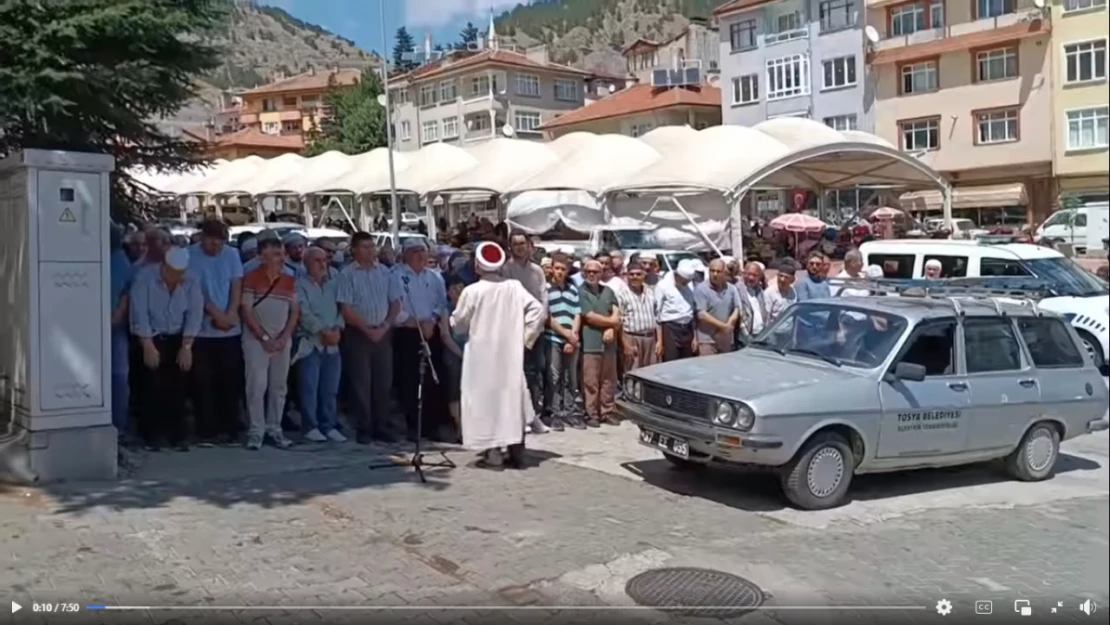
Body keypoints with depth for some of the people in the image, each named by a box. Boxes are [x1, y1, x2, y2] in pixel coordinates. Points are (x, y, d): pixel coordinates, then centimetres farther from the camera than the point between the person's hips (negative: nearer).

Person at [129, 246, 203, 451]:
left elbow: (194, 313, -9)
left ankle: (178, 436, 8)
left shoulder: (191, 283, -7)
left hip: (178, 340, 2)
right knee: (153, 389, -5)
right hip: (150, 338, -2)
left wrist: (186, 347, -15)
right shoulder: (145, 277, -16)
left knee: (177, 389, 0)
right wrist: (148, 346, -20)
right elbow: (140, 313, -18)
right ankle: (152, 436, 6)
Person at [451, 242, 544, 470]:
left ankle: (492, 452, 0)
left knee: (486, 399, 4)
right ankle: (517, 453, 13)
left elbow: (458, 324, -2)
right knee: (512, 398, 11)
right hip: (510, 354, 3)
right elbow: (537, 309, -6)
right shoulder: (514, 287, -2)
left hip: (482, 355, -3)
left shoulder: (472, 291, -11)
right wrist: (525, 337, 1)